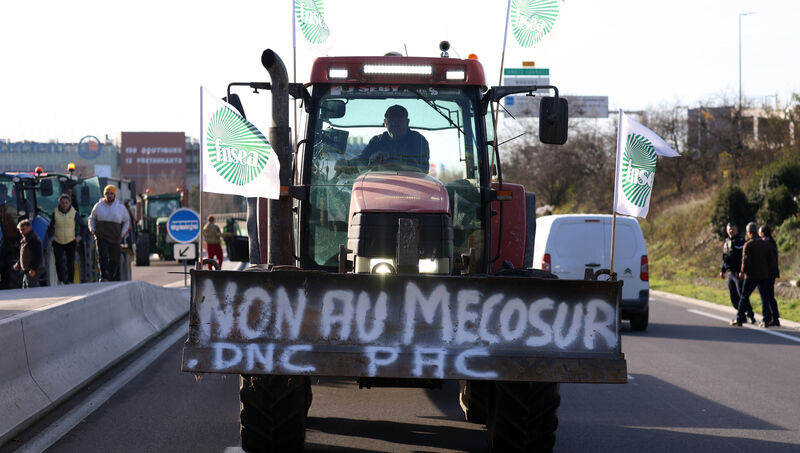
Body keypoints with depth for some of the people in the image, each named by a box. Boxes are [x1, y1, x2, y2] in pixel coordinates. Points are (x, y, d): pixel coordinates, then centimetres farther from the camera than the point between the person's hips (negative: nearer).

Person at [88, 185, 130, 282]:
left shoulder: (120, 207, 4)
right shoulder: (98, 206, 5)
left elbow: (127, 220, 16)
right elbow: (92, 218, 19)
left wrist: (122, 233, 5)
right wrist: (92, 229, 3)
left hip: (115, 239, 1)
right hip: (101, 237, -1)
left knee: (114, 260, 8)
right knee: (102, 257, -18)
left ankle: (113, 279, 22)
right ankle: (104, 277, -24)